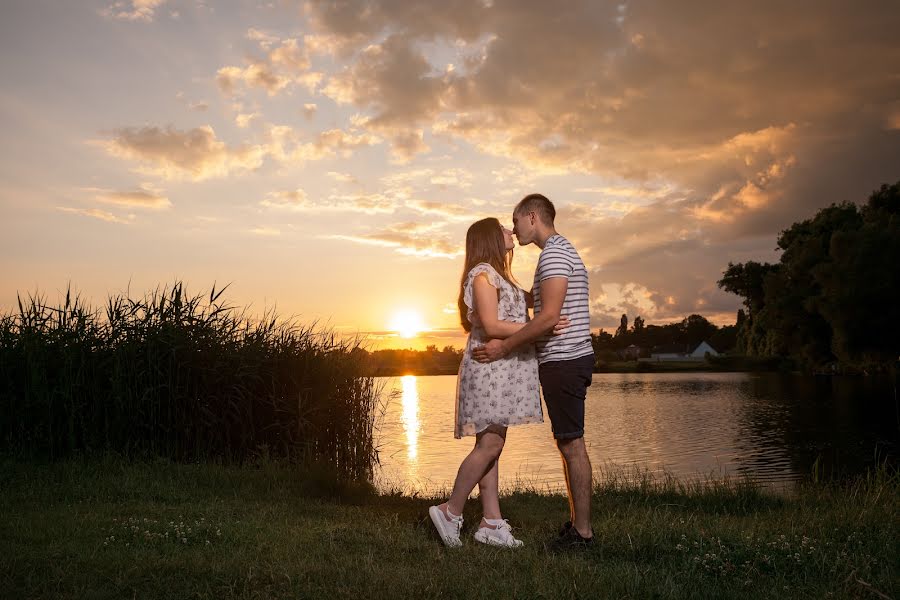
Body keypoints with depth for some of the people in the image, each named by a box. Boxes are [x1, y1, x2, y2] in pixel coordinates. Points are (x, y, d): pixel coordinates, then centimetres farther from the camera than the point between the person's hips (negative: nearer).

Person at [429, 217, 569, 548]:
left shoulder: (498, 276, 21)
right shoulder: (482, 273, -9)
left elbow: (528, 301, 32)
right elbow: (491, 326, -18)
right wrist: (542, 327, -20)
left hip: (505, 369, 10)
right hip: (489, 367, -9)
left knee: (492, 444, 7)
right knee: (490, 444, -9)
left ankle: (491, 523, 9)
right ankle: (451, 512, 2)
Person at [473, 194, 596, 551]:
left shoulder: (554, 254, -13)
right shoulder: (563, 251, 21)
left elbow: (549, 316, -22)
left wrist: (505, 347, -16)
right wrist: (513, 344, 21)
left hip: (563, 361, -10)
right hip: (569, 359, 10)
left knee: (572, 444, -6)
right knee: (569, 444, 13)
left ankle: (582, 532, 1)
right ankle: (578, 523, 20)